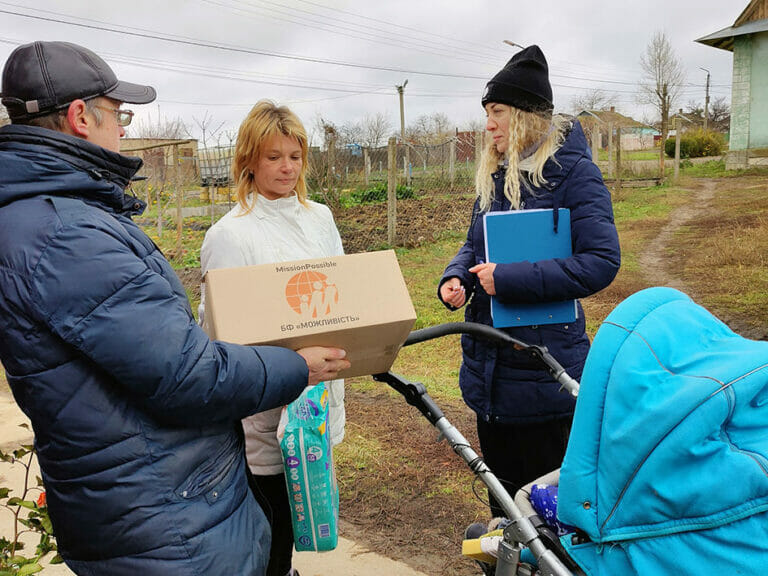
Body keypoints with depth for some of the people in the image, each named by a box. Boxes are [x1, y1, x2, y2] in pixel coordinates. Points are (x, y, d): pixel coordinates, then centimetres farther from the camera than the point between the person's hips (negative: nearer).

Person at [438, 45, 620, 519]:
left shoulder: (573, 172, -11)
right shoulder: (494, 176, 11)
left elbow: (601, 261, -19)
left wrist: (508, 279, -23)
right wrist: (456, 280, -5)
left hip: (543, 368, -7)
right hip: (488, 366, 7)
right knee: (502, 489, 21)